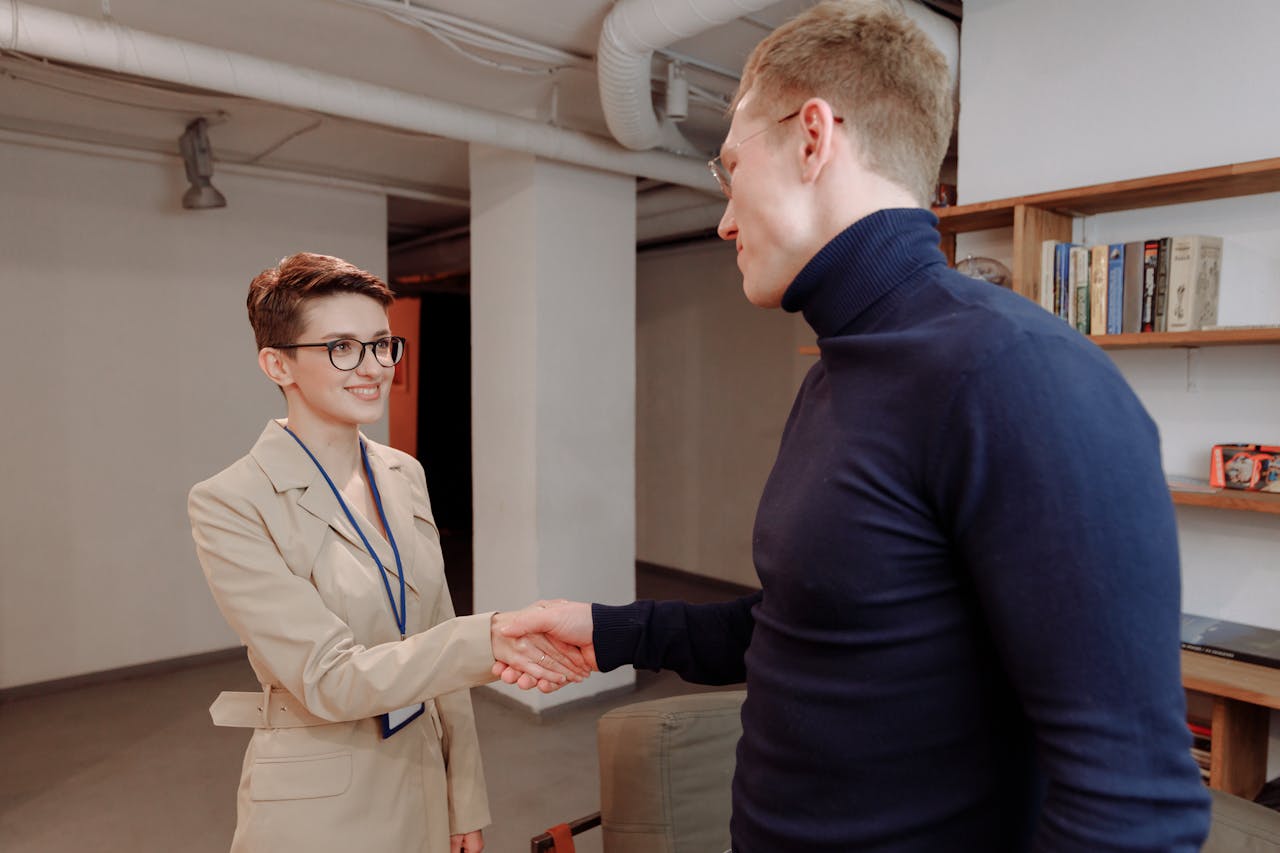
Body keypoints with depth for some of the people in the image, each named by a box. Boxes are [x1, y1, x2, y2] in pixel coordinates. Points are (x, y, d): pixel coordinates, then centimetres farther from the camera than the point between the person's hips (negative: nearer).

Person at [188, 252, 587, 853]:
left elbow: (439, 649, 3)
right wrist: (489, 636, -32)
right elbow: (329, 679, -21)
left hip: (424, 784, 5)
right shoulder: (228, 505, -16)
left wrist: (466, 801, 5)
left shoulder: (404, 475, 0)